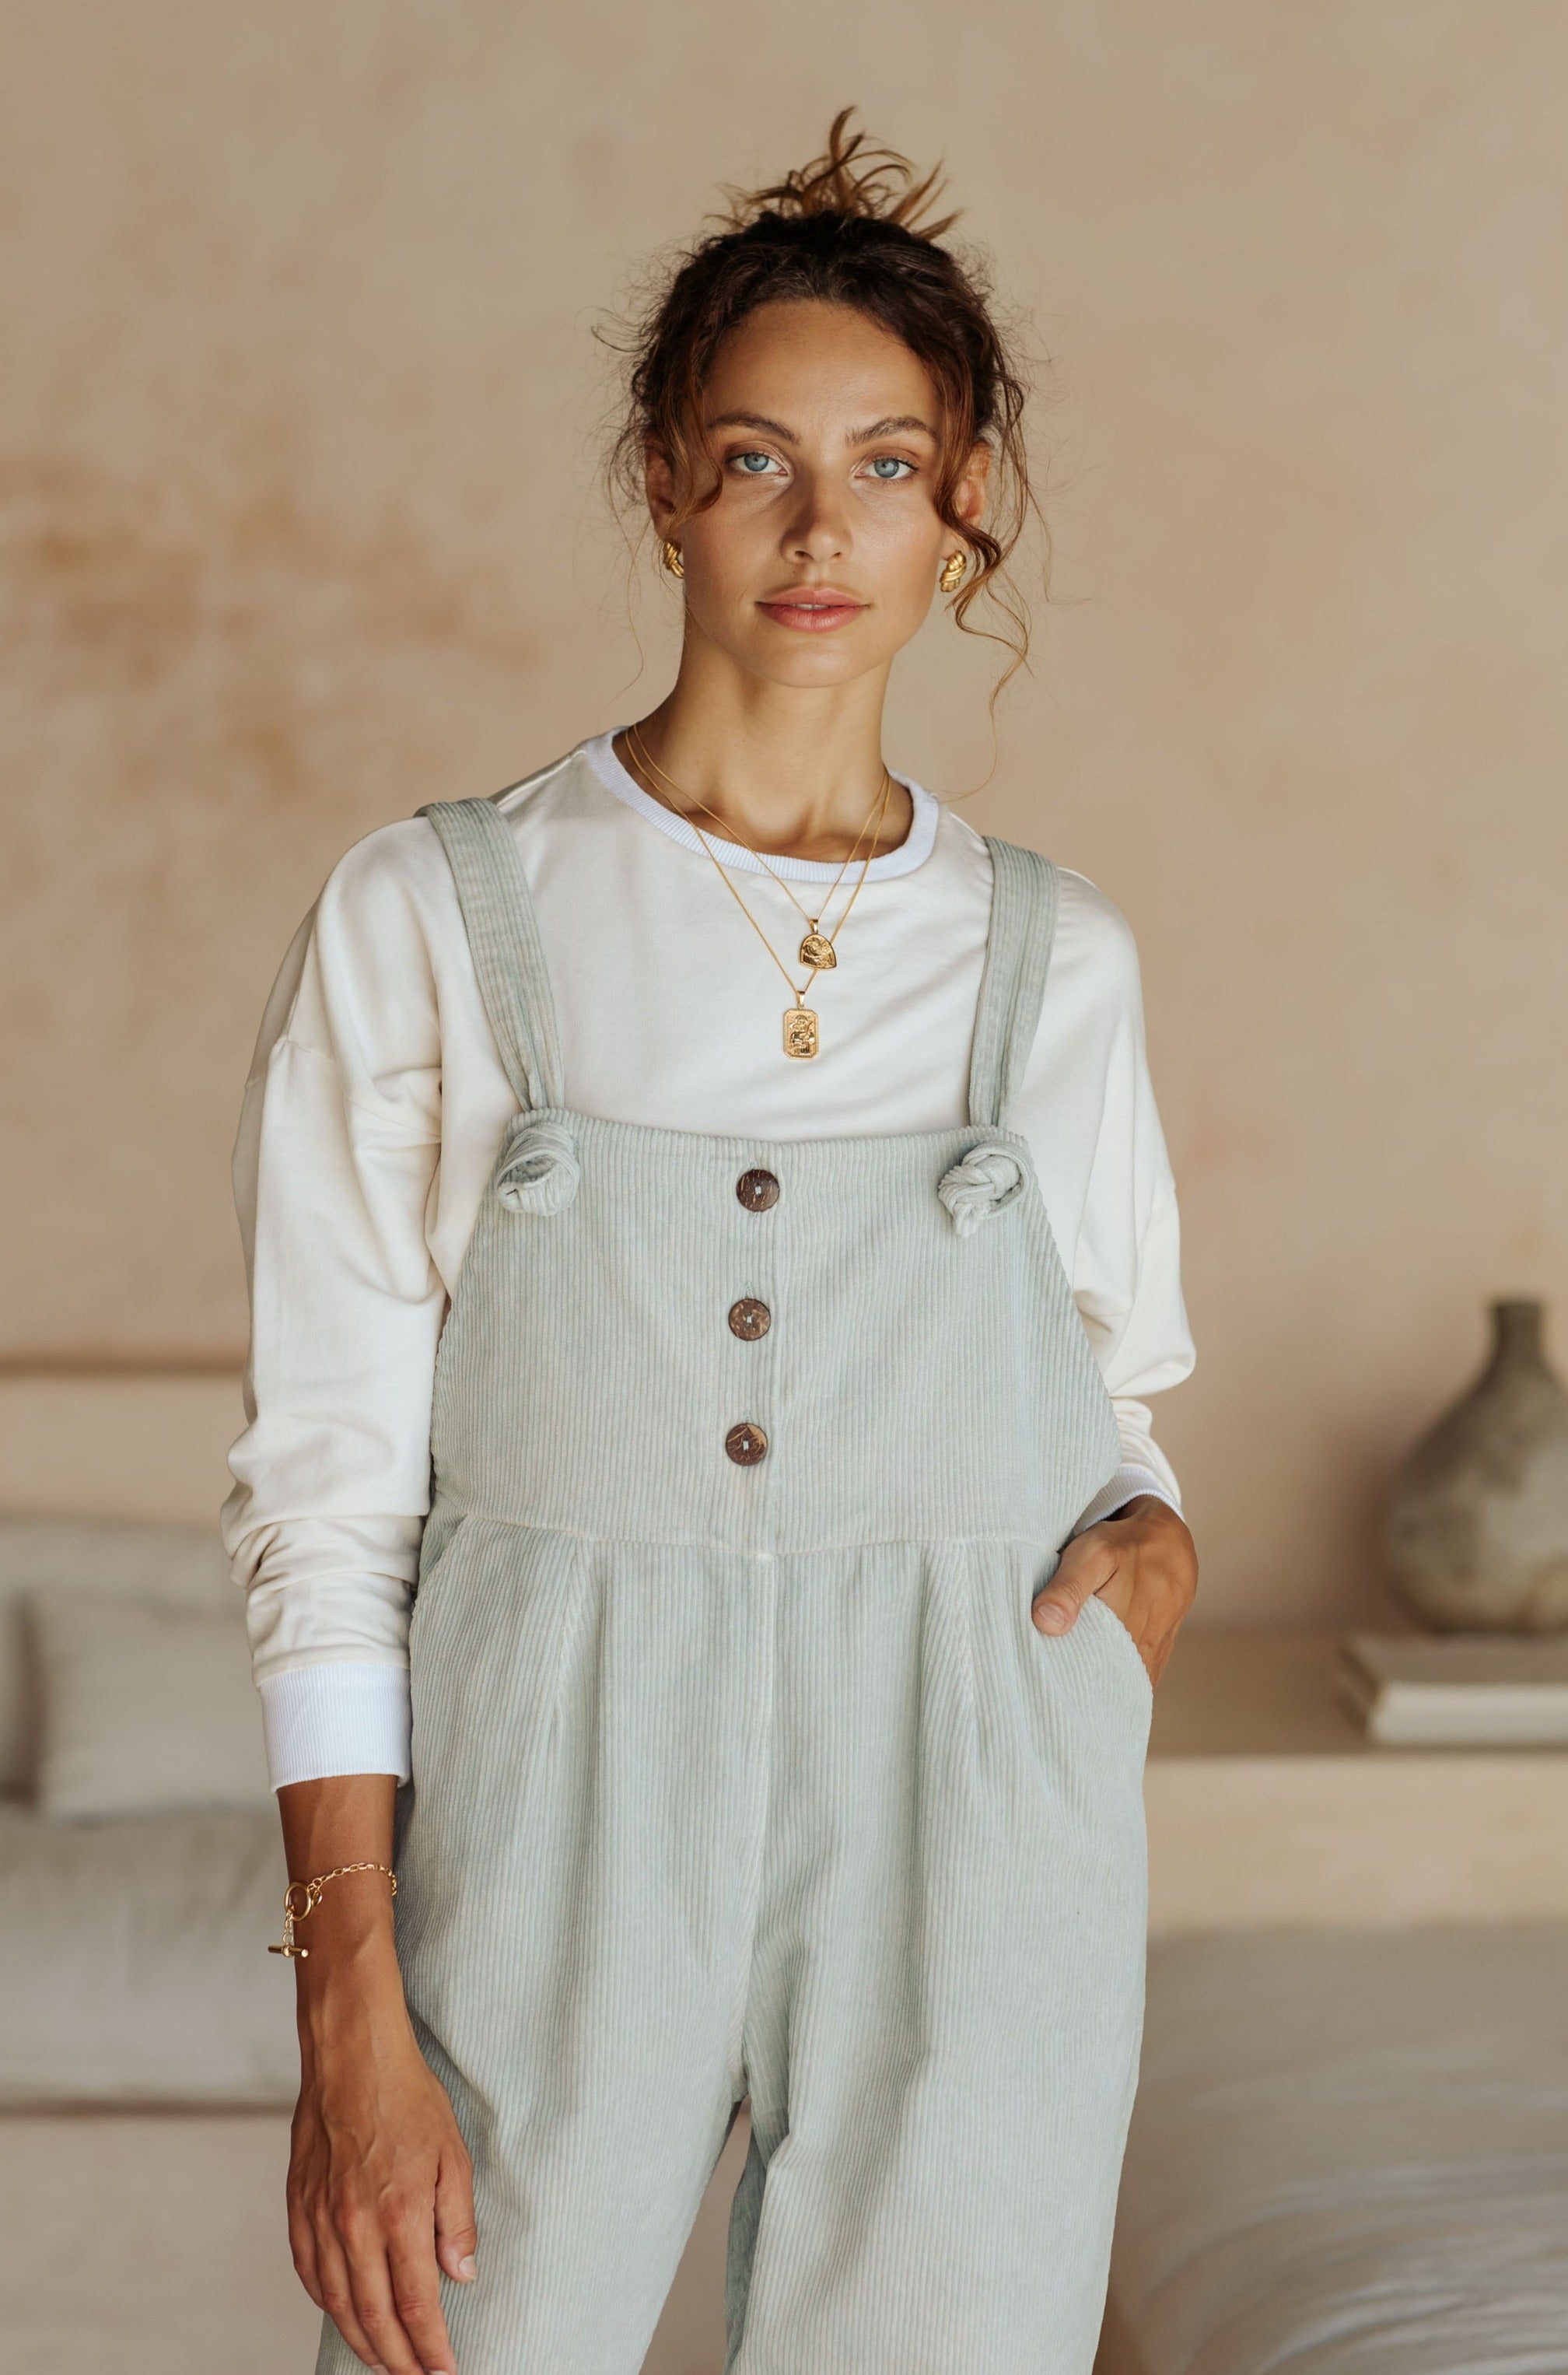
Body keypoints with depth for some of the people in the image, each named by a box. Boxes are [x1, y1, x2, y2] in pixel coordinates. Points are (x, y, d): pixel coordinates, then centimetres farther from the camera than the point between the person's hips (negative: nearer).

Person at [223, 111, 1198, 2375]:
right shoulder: (431, 920, 1)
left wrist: (1151, 1542, -4)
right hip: (549, 1846, -1)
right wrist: (351, 2008, -8)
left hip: (966, 1873, 2)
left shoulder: (1053, 960, 8)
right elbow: (331, 1487, -2)